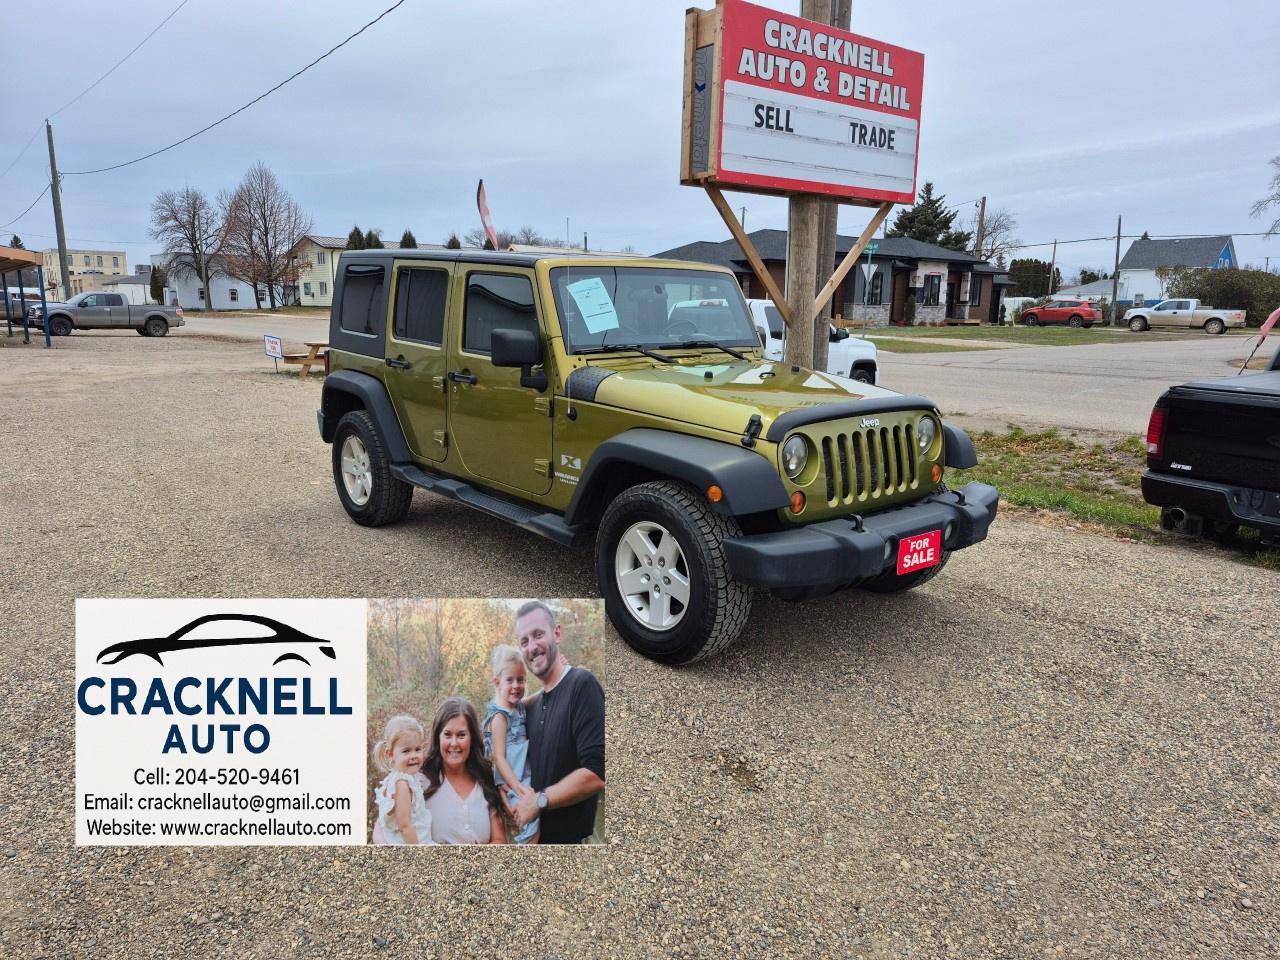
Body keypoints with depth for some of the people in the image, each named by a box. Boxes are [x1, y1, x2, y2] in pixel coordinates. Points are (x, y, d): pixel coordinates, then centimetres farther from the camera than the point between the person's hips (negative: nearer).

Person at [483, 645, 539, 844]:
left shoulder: (519, 707, 6)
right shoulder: (499, 716, -14)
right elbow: (499, 758, -17)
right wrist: (518, 788, -22)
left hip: (525, 780, 8)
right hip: (511, 784, -8)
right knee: (532, 815, -18)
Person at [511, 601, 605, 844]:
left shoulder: (583, 685, -16)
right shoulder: (532, 705, 7)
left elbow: (597, 774, -24)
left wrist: (539, 800, -16)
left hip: (571, 836, -7)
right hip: (537, 835, 7)